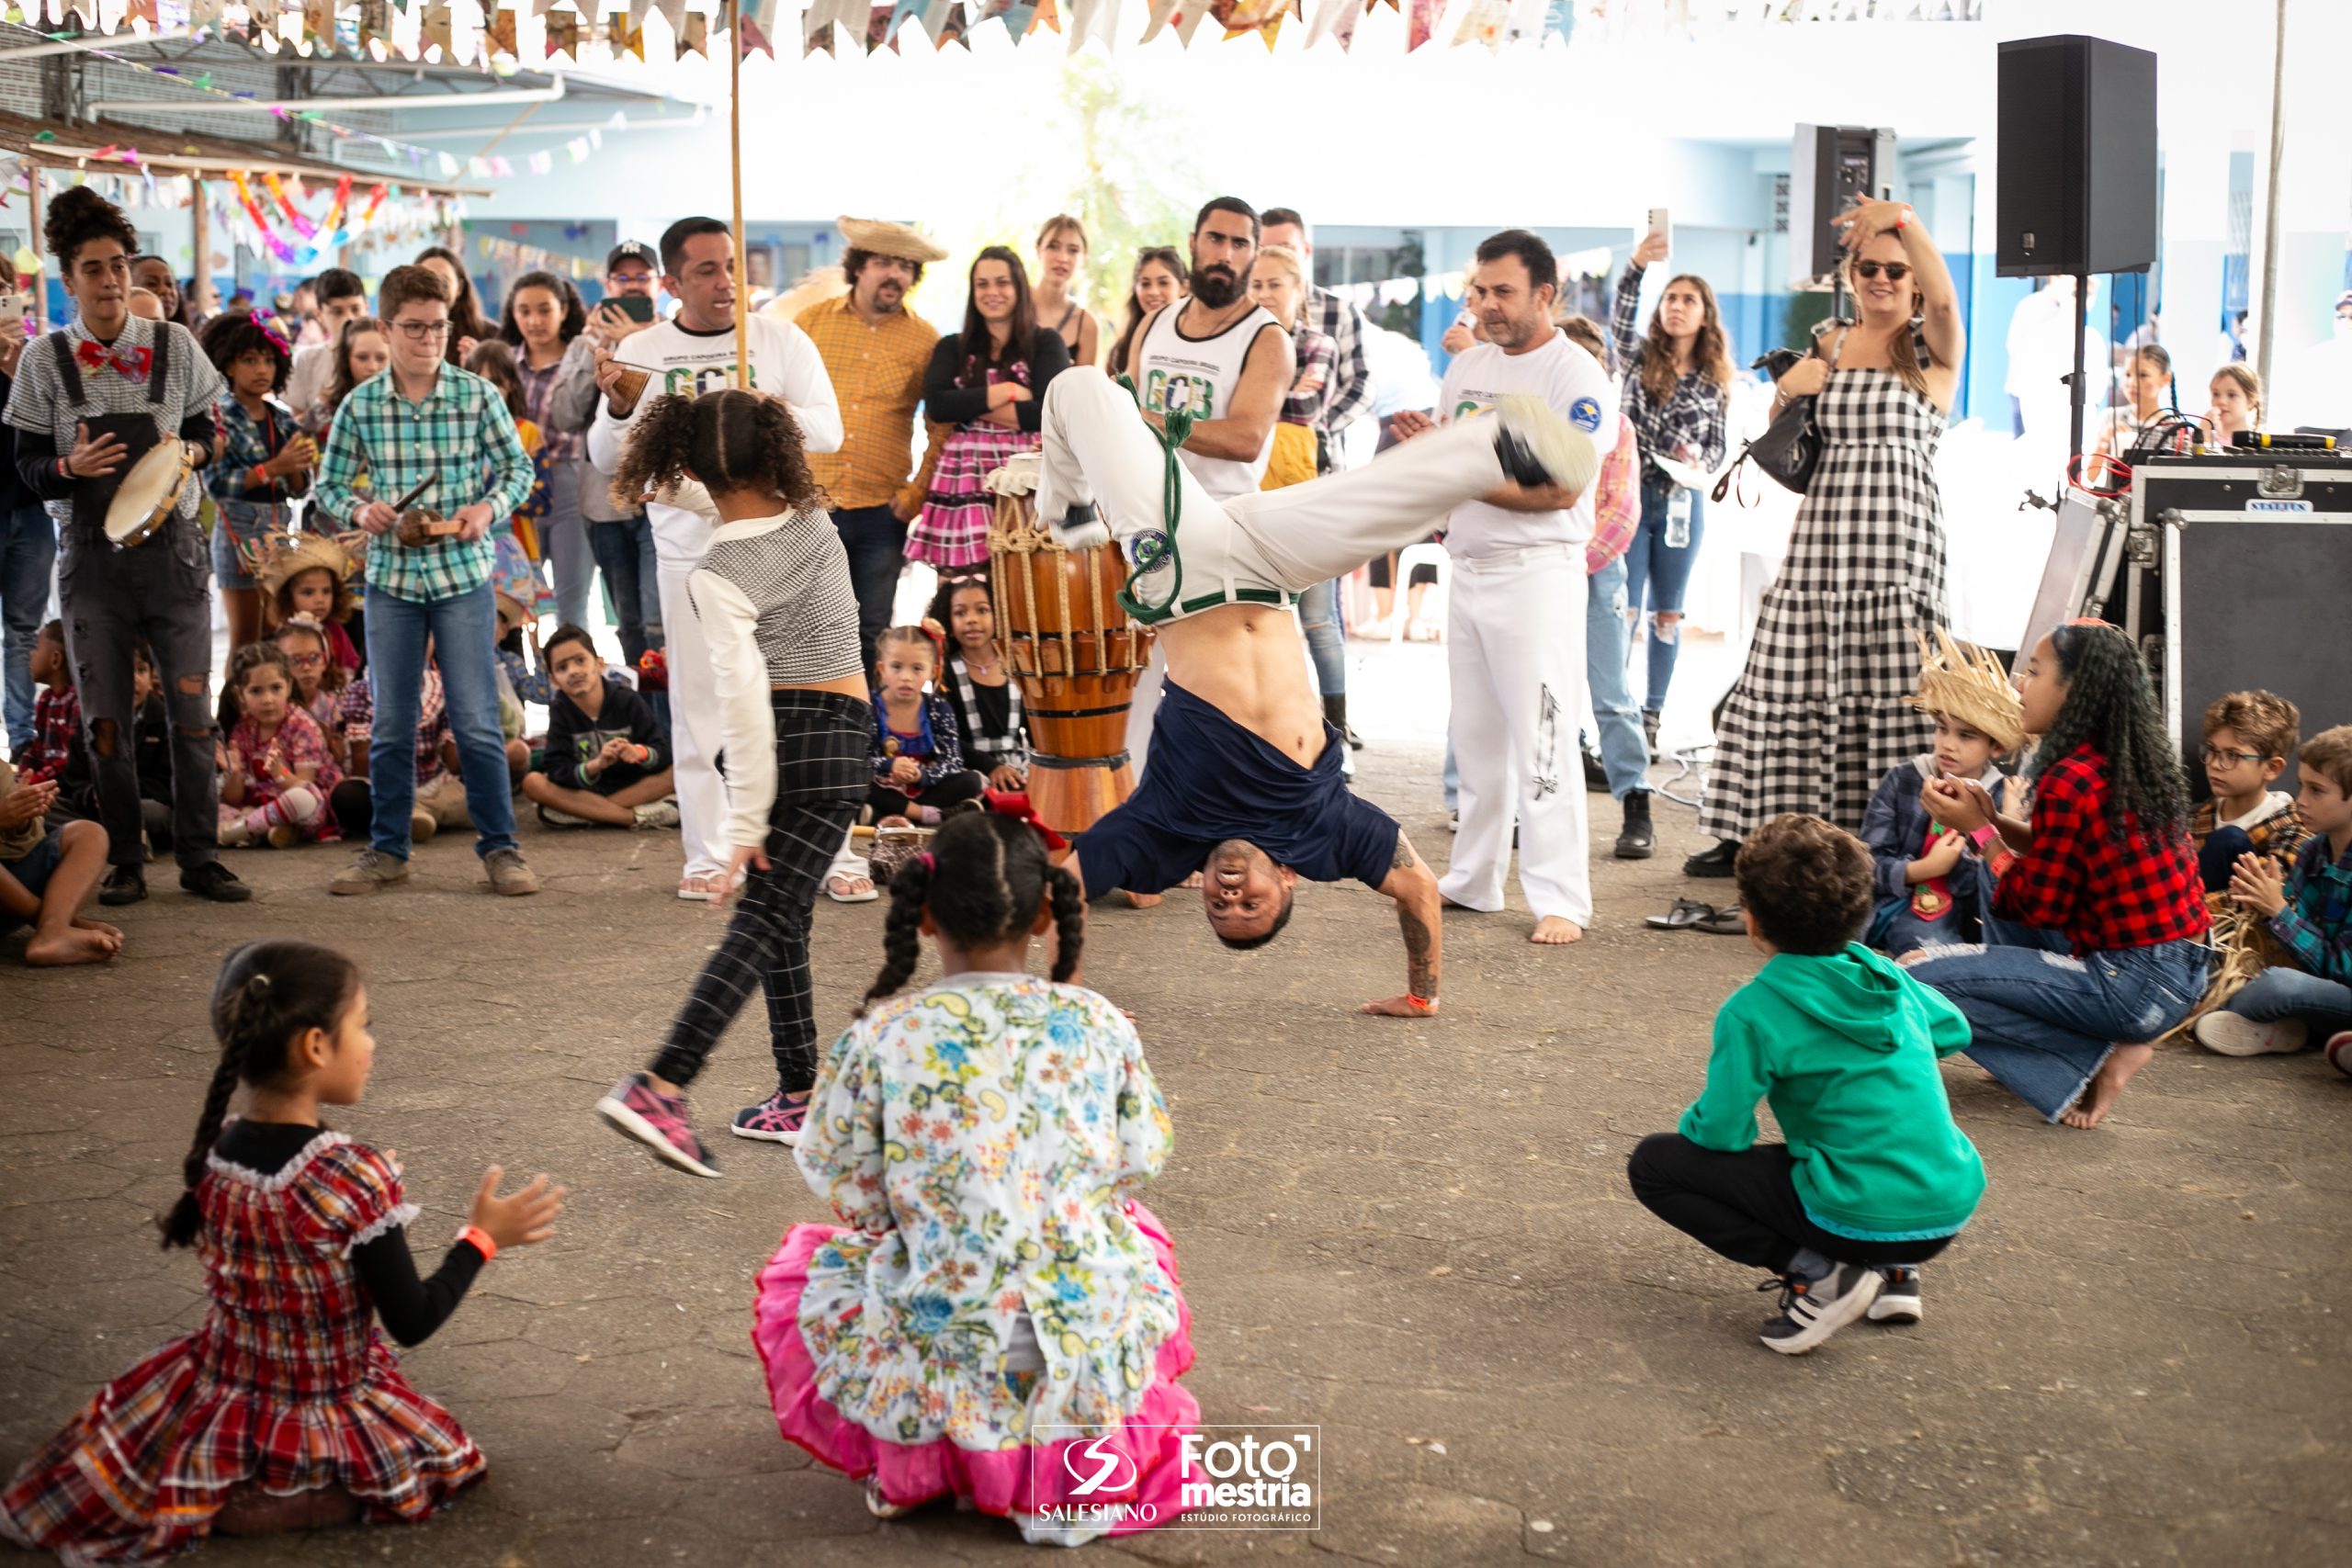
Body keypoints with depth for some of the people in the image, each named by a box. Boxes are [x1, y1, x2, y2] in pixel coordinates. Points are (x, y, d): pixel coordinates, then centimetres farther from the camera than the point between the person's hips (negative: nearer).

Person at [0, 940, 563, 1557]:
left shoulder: (212, 1152, -9)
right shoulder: (356, 1181, -26)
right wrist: (482, 1239, -7)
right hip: (324, 1417, -7)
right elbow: (413, 1323, -20)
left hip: (220, 1398, 7)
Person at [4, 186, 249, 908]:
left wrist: (189, 451, -11)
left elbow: (206, 431, 11)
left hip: (171, 547, 0)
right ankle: (124, 862, 15)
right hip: (91, 553, 0)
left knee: (192, 708, -2)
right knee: (105, 717, 4)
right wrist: (70, 466, -18)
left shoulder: (175, 346, 3)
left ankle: (199, 858, 7)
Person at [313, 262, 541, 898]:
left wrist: (489, 507, -12)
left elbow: (518, 468, 6)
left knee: (477, 721, -2)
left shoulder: (478, 395, -2)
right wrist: (360, 509, -11)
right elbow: (329, 484, 9)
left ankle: (498, 846, 11)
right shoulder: (360, 405, 1)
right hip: (390, 577, 2)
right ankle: (387, 849, 21)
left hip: (462, 575, -2)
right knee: (389, 724, 9)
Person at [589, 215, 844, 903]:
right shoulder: (641, 351, 5)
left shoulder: (782, 340, 3)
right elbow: (605, 461, 2)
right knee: (698, 704, 4)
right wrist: (618, 408, -18)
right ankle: (708, 856, 12)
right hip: (689, 547, 1)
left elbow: (829, 431, -4)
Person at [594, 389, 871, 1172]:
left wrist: (745, 822, -15)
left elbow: (744, 700, -18)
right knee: (766, 918, -6)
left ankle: (798, 1096, 19)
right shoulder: (814, 518, 1)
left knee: (780, 916, 13)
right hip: (840, 733, 1)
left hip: (779, 740, -1)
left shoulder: (718, 576, -11)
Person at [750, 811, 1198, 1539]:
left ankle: (908, 1462, 17)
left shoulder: (881, 1037, -12)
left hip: (939, 1359, 0)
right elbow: (1141, 1161, 5)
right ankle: (1090, 1450, 18)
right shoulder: (1100, 1024, -7)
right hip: (1095, 1357, 1)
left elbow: (848, 1192, -3)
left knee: (799, 1269, 28)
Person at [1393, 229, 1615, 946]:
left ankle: (1560, 900, -6)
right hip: (1469, 567, 7)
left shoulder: (1576, 377, -9)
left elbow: (1561, 488, -18)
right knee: (1475, 735, 12)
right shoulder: (1467, 367, 14)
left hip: (1539, 572, -7)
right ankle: (1472, 880, 21)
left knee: (1541, 740, -9)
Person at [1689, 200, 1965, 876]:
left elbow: (1943, 297, -19)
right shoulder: (1827, 348, 16)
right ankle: (1753, 832, 12)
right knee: (1787, 683, 4)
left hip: (1897, 543, -4)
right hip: (1822, 535, 4)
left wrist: (1906, 221, -31)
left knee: (1891, 690, -8)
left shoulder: (1932, 350, 3)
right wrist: (1786, 389, -1)